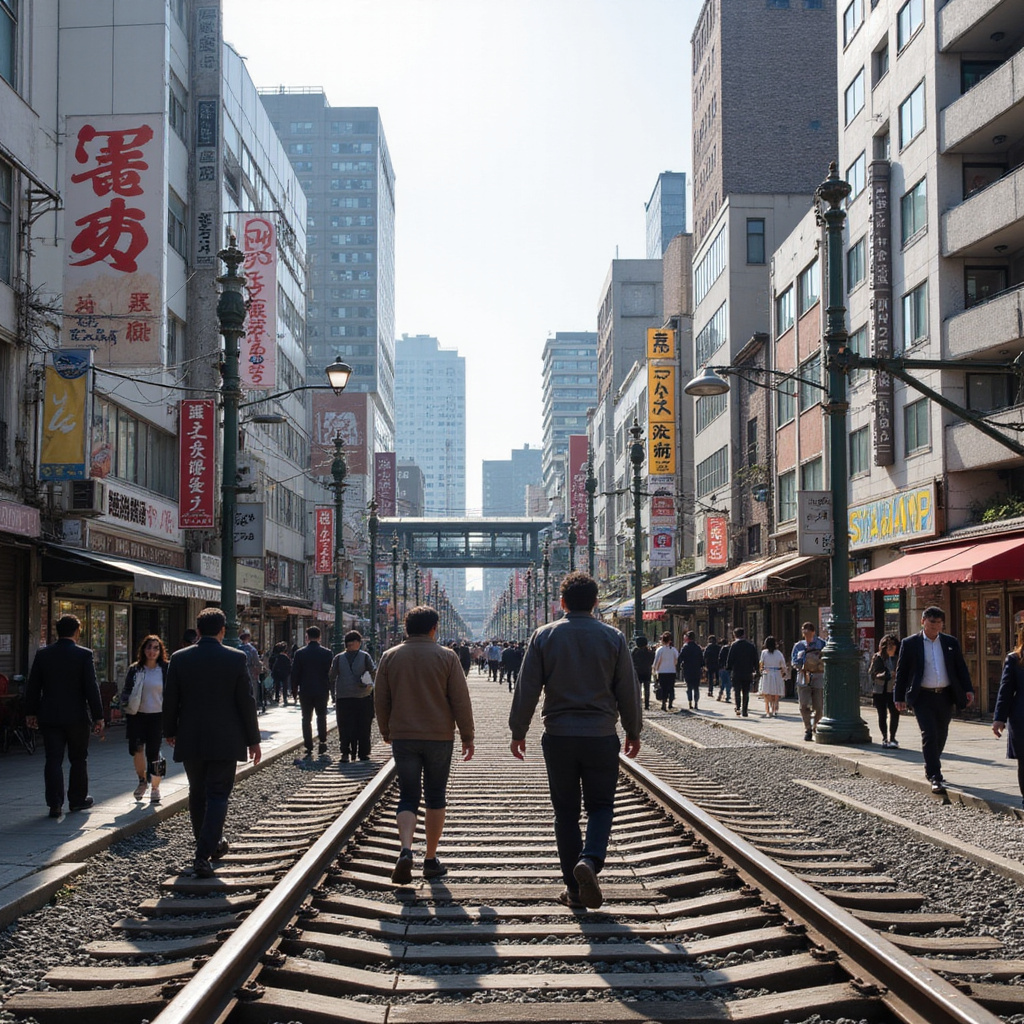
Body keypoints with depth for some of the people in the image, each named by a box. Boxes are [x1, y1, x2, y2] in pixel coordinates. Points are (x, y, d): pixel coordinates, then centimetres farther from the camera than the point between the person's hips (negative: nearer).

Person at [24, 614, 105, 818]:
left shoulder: (43, 655, 1)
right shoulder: (84, 655, -9)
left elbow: (33, 687, 7)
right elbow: (91, 688, -10)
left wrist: (31, 713, 17)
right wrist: (98, 717, -6)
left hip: (49, 717, 2)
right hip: (77, 717, -2)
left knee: (53, 760, 3)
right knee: (78, 759, 13)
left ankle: (55, 804, -3)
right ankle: (77, 799, 21)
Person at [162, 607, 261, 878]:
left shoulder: (179, 658, -3)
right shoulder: (236, 659, -8)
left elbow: (170, 700, 2)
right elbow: (246, 702, -6)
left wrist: (170, 731, 18)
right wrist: (253, 740, 2)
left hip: (190, 740, 2)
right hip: (225, 741, -2)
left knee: (197, 794, 17)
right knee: (218, 795, 1)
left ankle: (211, 845, 30)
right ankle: (203, 855, -9)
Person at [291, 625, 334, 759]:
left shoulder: (300, 653, -6)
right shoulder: (326, 653, -4)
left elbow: (295, 673, -3)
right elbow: (331, 672, 2)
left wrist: (294, 689, 7)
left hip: (305, 692, -1)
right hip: (322, 691, 1)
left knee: (306, 719, 5)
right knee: (321, 717, 18)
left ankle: (309, 750, 2)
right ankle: (322, 742, 10)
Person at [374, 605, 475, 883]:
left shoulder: (390, 657, 2)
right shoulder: (446, 656, -4)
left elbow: (380, 700, 6)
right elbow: (460, 700, -4)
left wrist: (386, 732, 20)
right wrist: (467, 737, 4)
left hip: (403, 737, 1)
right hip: (439, 736, -1)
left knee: (408, 797, 6)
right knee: (435, 797, 11)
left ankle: (405, 850, -17)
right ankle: (431, 859, 13)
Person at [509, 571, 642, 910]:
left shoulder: (544, 636, -2)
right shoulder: (613, 637, -1)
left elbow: (527, 689, -1)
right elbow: (628, 690, 4)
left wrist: (518, 732, 8)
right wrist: (633, 731, 16)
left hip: (558, 736, 0)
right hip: (602, 737, 0)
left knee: (566, 811, 10)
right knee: (600, 805, 11)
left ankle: (574, 888, 12)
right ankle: (590, 860, -16)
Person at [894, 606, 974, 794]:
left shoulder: (951, 643, 8)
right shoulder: (910, 644, -1)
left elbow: (961, 668, 10)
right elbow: (901, 672, 1)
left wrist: (968, 690, -1)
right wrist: (899, 697, -3)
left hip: (945, 696, 4)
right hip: (922, 697, -4)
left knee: (941, 736, 13)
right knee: (929, 735, -12)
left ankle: (931, 769, 33)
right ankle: (935, 777, -12)